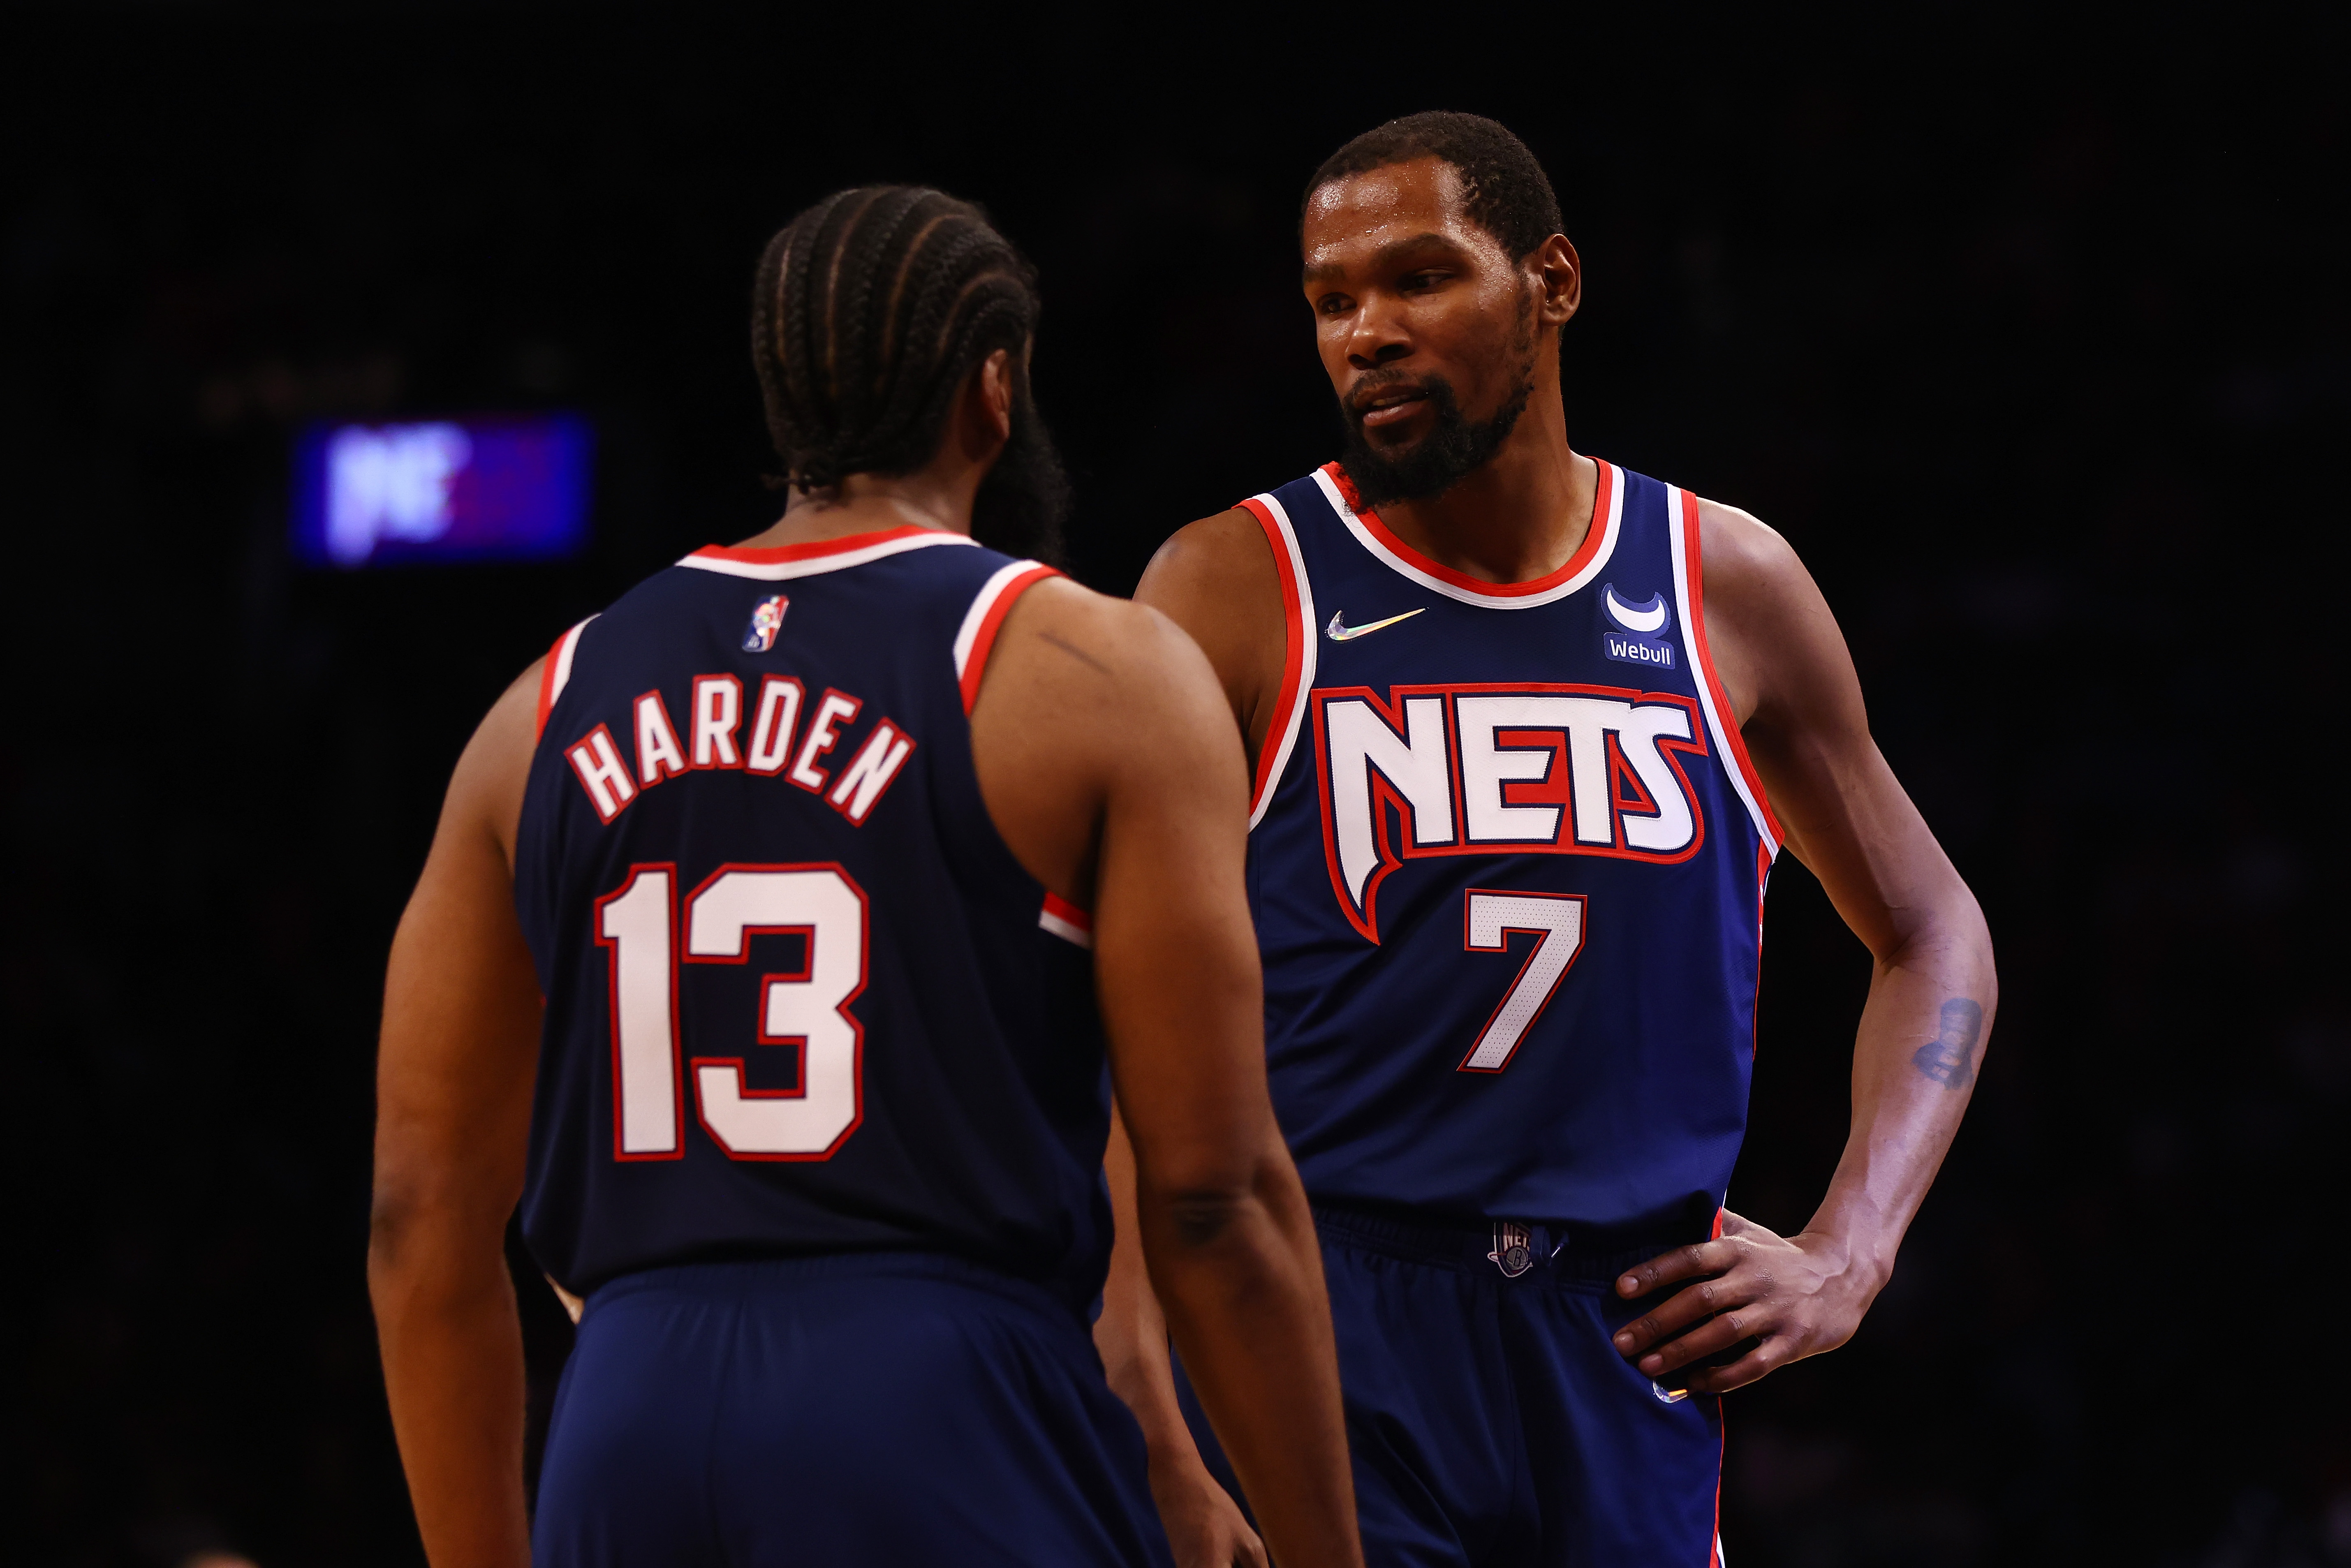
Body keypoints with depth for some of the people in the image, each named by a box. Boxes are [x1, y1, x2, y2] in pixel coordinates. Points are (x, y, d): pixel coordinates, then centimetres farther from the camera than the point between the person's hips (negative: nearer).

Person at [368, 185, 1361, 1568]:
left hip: (630, 1436, 5)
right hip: (961, 1441, -5)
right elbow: (1213, 1200, -5)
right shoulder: (1101, 677, 1)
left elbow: (427, 1218, 13)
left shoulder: (550, 712, 15)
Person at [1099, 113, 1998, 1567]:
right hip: (1324, 1346, -3)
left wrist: (1844, 1262, 5)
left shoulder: (1728, 589, 7)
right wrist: (1159, 1449, -17)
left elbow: (1934, 937, 20)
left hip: (1636, 1345, 3)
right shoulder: (1236, 592, -2)